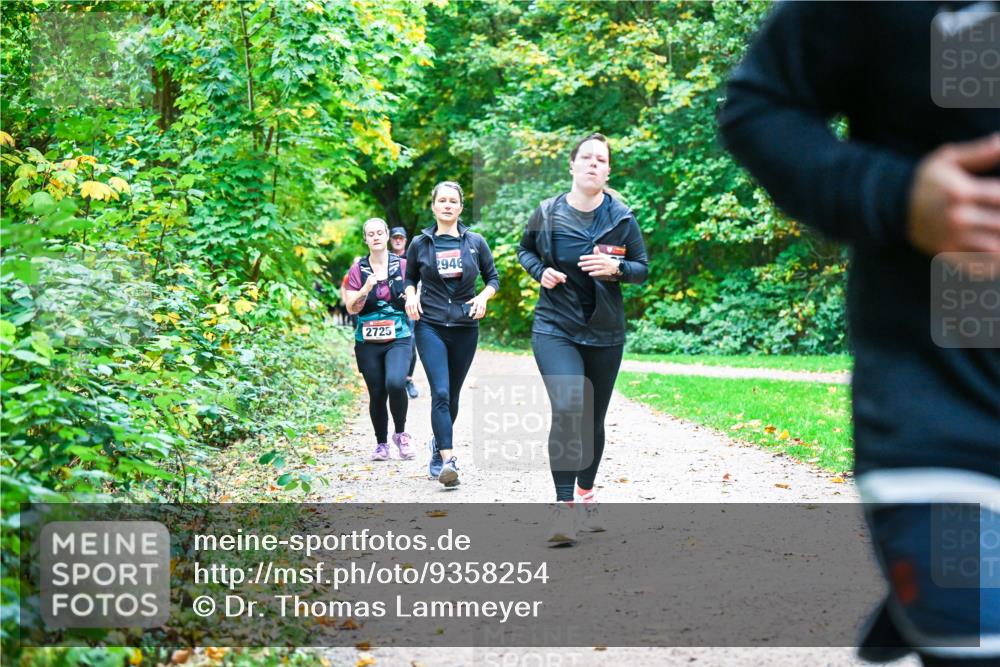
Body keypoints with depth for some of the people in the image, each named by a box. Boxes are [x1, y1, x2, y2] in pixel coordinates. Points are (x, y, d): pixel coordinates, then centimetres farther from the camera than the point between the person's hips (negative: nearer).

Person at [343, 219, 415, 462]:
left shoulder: (403, 266, 4)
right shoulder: (358, 269, 5)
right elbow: (351, 308, 1)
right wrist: (365, 289, -16)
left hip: (398, 338, -1)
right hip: (368, 342, 2)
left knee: (395, 382, -24)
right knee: (377, 393, 2)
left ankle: (400, 434, -2)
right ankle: (381, 444, 21)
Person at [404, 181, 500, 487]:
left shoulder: (475, 242, 5)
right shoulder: (420, 244, 4)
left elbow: (493, 278, 12)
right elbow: (409, 278, 17)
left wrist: (484, 296, -8)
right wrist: (410, 296, -4)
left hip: (465, 328, 2)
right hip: (430, 327, -2)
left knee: (452, 396, 11)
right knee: (440, 393, -16)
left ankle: (439, 444, 35)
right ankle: (447, 462, -23)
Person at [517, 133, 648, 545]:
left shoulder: (621, 218, -1)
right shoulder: (547, 213, -2)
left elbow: (642, 269, 4)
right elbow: (524, 250, 15)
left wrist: (616, 267, -17)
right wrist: (540, 271, -5)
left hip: (604, 333, 2)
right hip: (554, 328, -2)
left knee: (593, 419, 12)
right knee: (567, 409, -22)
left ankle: (586, 497, 33)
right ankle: (564, 507, -18)